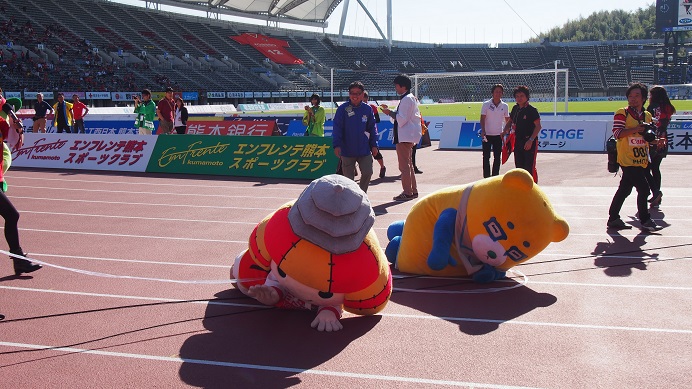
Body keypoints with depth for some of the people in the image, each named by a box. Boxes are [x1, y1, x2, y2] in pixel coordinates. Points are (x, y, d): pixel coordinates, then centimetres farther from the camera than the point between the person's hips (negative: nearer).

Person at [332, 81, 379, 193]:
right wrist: (337, 145, -14)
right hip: (347, 150, -2)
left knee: (367, 172, -4)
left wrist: (374, 145, 6)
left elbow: (372, 128, 10)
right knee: (348, 178, 6)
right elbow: (337, 128, -5)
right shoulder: (342, 109, -3)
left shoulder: (367, 109, 4)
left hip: (364, 150, 2)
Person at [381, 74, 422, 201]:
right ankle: (413, 191, 23)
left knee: (404, 165, -7)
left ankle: (407, 193, -4)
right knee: (408, 164, 17)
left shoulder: (406, 99, -16)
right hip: (409, 135, 11)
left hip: (404, 136, -11)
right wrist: (390, 111, 12)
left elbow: (402, 119, -19)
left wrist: (390, 113, -10)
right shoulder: (412, 98, 17)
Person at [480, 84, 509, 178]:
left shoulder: (505, 106, 2)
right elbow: (482, 119, -5)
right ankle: (486, 176, 5)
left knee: (497, 157, 5)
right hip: (487, 135, -2)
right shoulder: (486, 104, -4)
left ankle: (495, 176, 15)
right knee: (486, 157, -1)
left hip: (498, 135, 2)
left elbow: (507, 120, 9)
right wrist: (483, 131, -16)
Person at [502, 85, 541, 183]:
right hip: (518, 141, 7)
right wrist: (504, 131, 7)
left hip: (530, 142, -7)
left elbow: (538, 126, -13)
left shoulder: (532, 110, -10)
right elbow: (510, 121, 24)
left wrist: (530, 140, -21)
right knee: (519, 166, 12)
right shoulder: (515, 108, 9)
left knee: (529, 167, -11)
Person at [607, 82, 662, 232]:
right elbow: (617, 133, -15)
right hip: (628, 160, -7)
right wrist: (635, 129, -24)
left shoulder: (647, 116, 15)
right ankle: (645, 221, 4)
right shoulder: (622, 113, -6)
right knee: (643, 188, -9)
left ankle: (613, 219, 21)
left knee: (624, 190, 12)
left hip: (641, 160, 7)